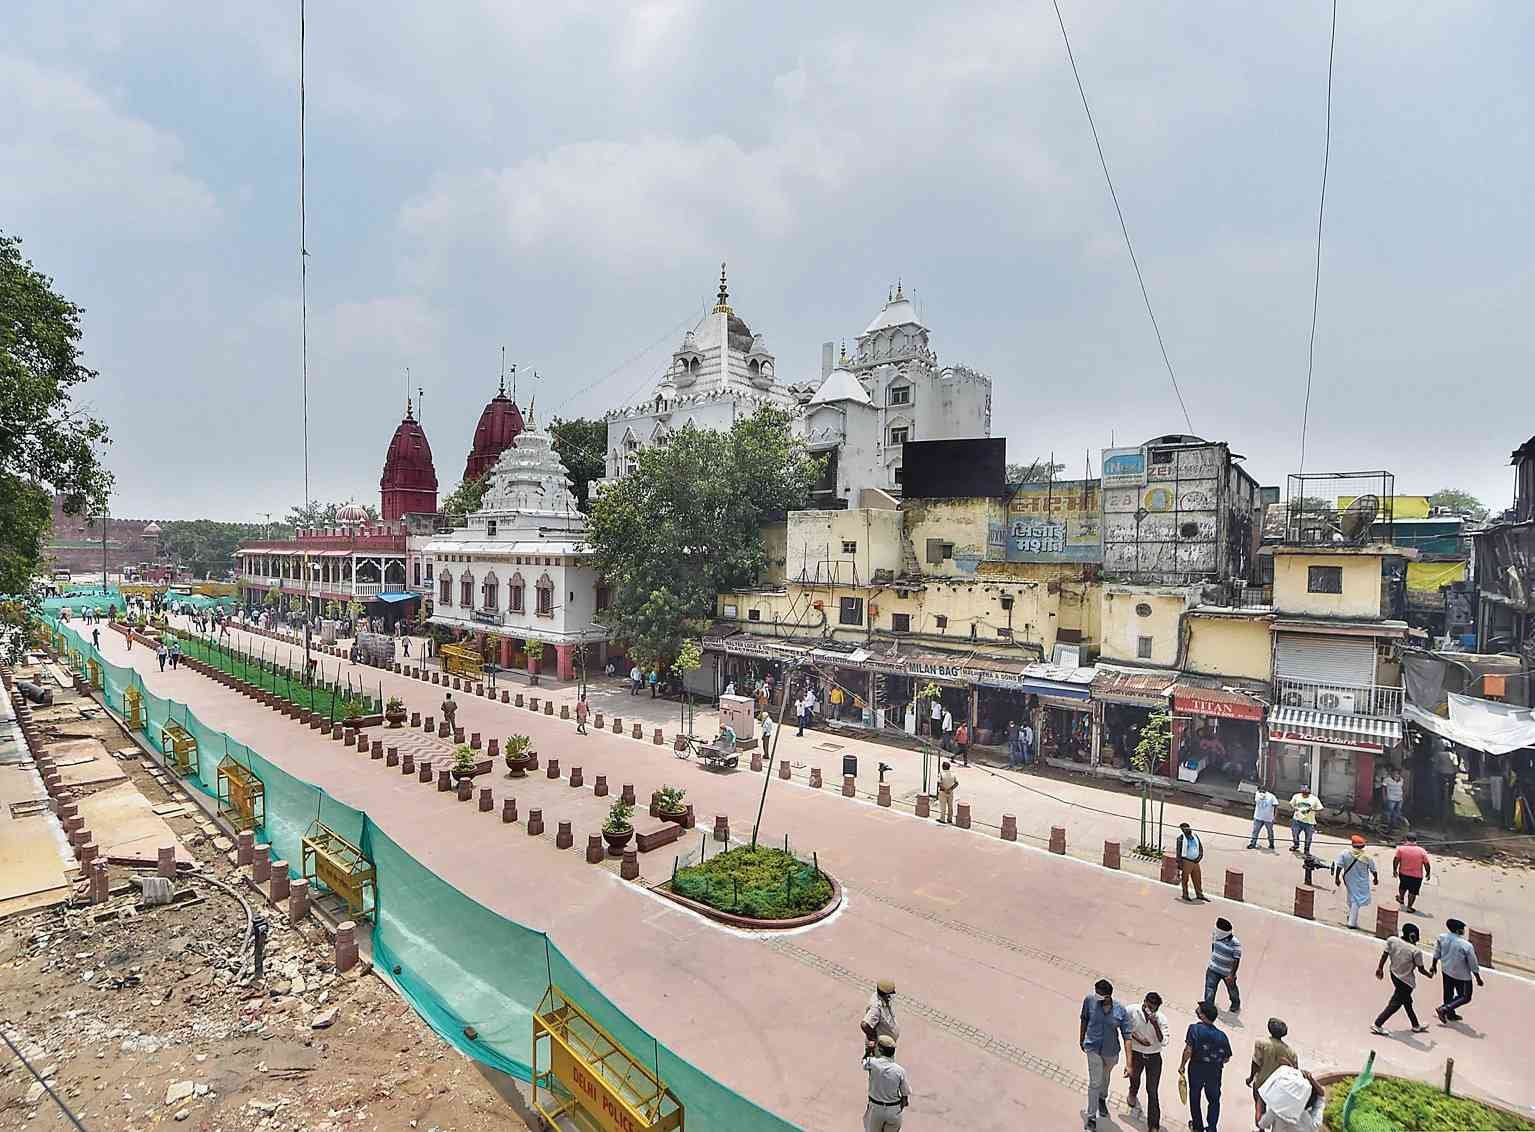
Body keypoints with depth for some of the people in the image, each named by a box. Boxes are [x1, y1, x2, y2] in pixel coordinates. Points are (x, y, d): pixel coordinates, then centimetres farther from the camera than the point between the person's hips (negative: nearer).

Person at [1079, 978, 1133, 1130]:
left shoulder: (1121, 1011, -23)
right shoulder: (1089, 1001, -23)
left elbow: (1127, 1036, -17)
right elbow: (1083, 1019, -5)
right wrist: (1081, 1039, 7)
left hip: (1111, 1050, 2)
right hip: (1093, 1048, -2)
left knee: (1106, 1075, 27)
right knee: (1094, 1082, -3)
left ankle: (1102, 1099, 56)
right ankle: (1091, 1116, 15)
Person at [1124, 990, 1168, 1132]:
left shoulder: (1161, 1018, -19)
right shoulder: (1132, 1012, -20)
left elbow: (1164, 1043, -24)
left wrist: (1155, 1024, -34)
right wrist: (1137, 1039, -21)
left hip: (1154, 1057, -1)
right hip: (1136, 1054, 1)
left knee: (1152, 1091, 3)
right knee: (1134, 1080, 25)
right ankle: (1133, 1095, 60)